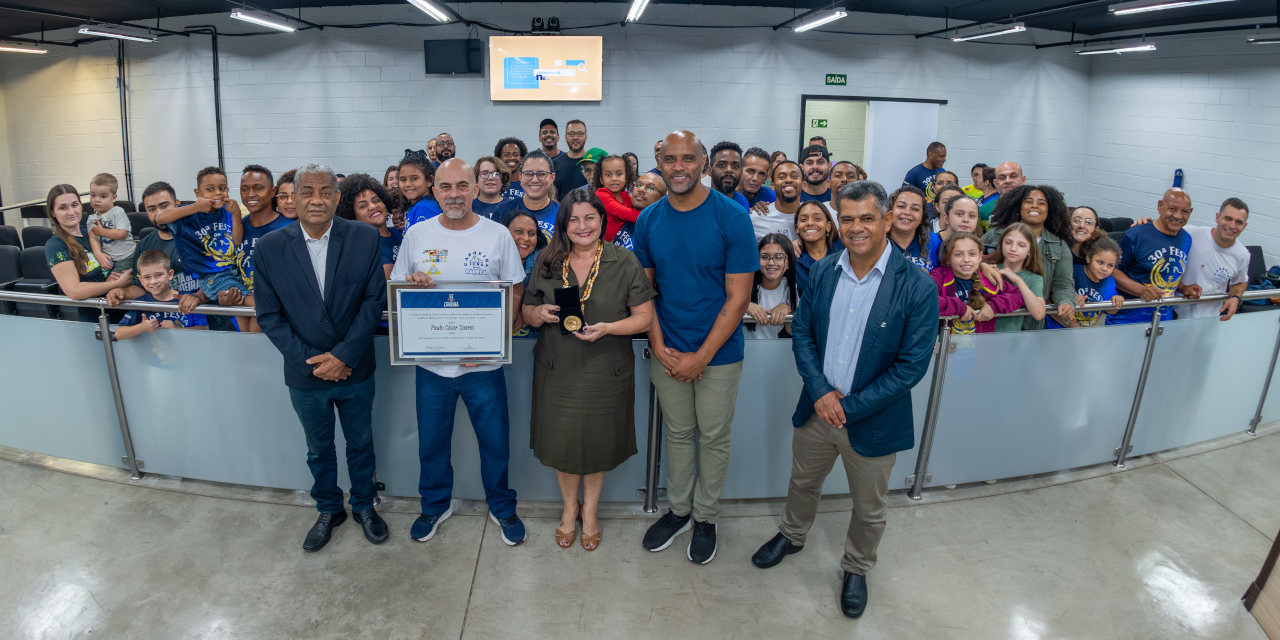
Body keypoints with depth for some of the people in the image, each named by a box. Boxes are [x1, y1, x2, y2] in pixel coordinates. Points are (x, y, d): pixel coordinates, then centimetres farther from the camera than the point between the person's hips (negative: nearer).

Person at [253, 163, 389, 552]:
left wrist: (342, 355, -16)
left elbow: (374, 300, -10)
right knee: (319, 450, 20)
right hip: (305, 374, 1)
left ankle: (364, 506, 40)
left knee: (360, 444, 18)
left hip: (355, 370, -1)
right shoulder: (270, 248, -8)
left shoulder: (364, 238, -10)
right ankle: (329, 510, 42)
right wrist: (309, 360, -13)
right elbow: (269, 315, -5)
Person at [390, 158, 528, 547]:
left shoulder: (498, 235, -3)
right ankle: (436, 505, 40)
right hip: (431, 361, 2)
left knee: (496, 442, 9)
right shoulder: (417, 234, 2)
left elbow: (516, 290, 0)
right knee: (432, 442, 16)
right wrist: (411, 285, -16)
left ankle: (502, 507, 33)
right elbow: (395, 290, 9)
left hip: (483, 363, -1)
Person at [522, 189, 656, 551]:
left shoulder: (625, 263, -6)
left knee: (598, 441, 12)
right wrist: (541, 313, -14)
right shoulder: (547, 262, 3)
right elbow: (527, 312, 9)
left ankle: (590, 510, 37)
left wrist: (607, 328, -22)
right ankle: (569, 507, 38)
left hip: (605, 372, -2)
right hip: (557, 371, 2)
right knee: (562, 441, 11)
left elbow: (644, 317, -6)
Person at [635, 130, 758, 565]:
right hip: (667, 353, 3)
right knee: (677, 433, 17)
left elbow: (738, 297, -13)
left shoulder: (732, 218, -14)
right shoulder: (649, 220, -2)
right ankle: (679, 510, 37)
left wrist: (701, 357, -15)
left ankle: (706, 517, 33)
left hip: (718, 353, -3)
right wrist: (658, 346, -8)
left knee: (713, 438, 12)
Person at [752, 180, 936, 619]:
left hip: (872, 421, -3)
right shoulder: (823, 271, -4)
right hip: (816, 410, 3)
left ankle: (856, 569, 46)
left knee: (869, 509, 18)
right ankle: (792, 535, 55)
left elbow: (913, 364, -17)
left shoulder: (916, 286, -18)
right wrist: (820, 391, -14)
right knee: (802, 483, 26)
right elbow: (801, 331, 0)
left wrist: (850, 407, -18)